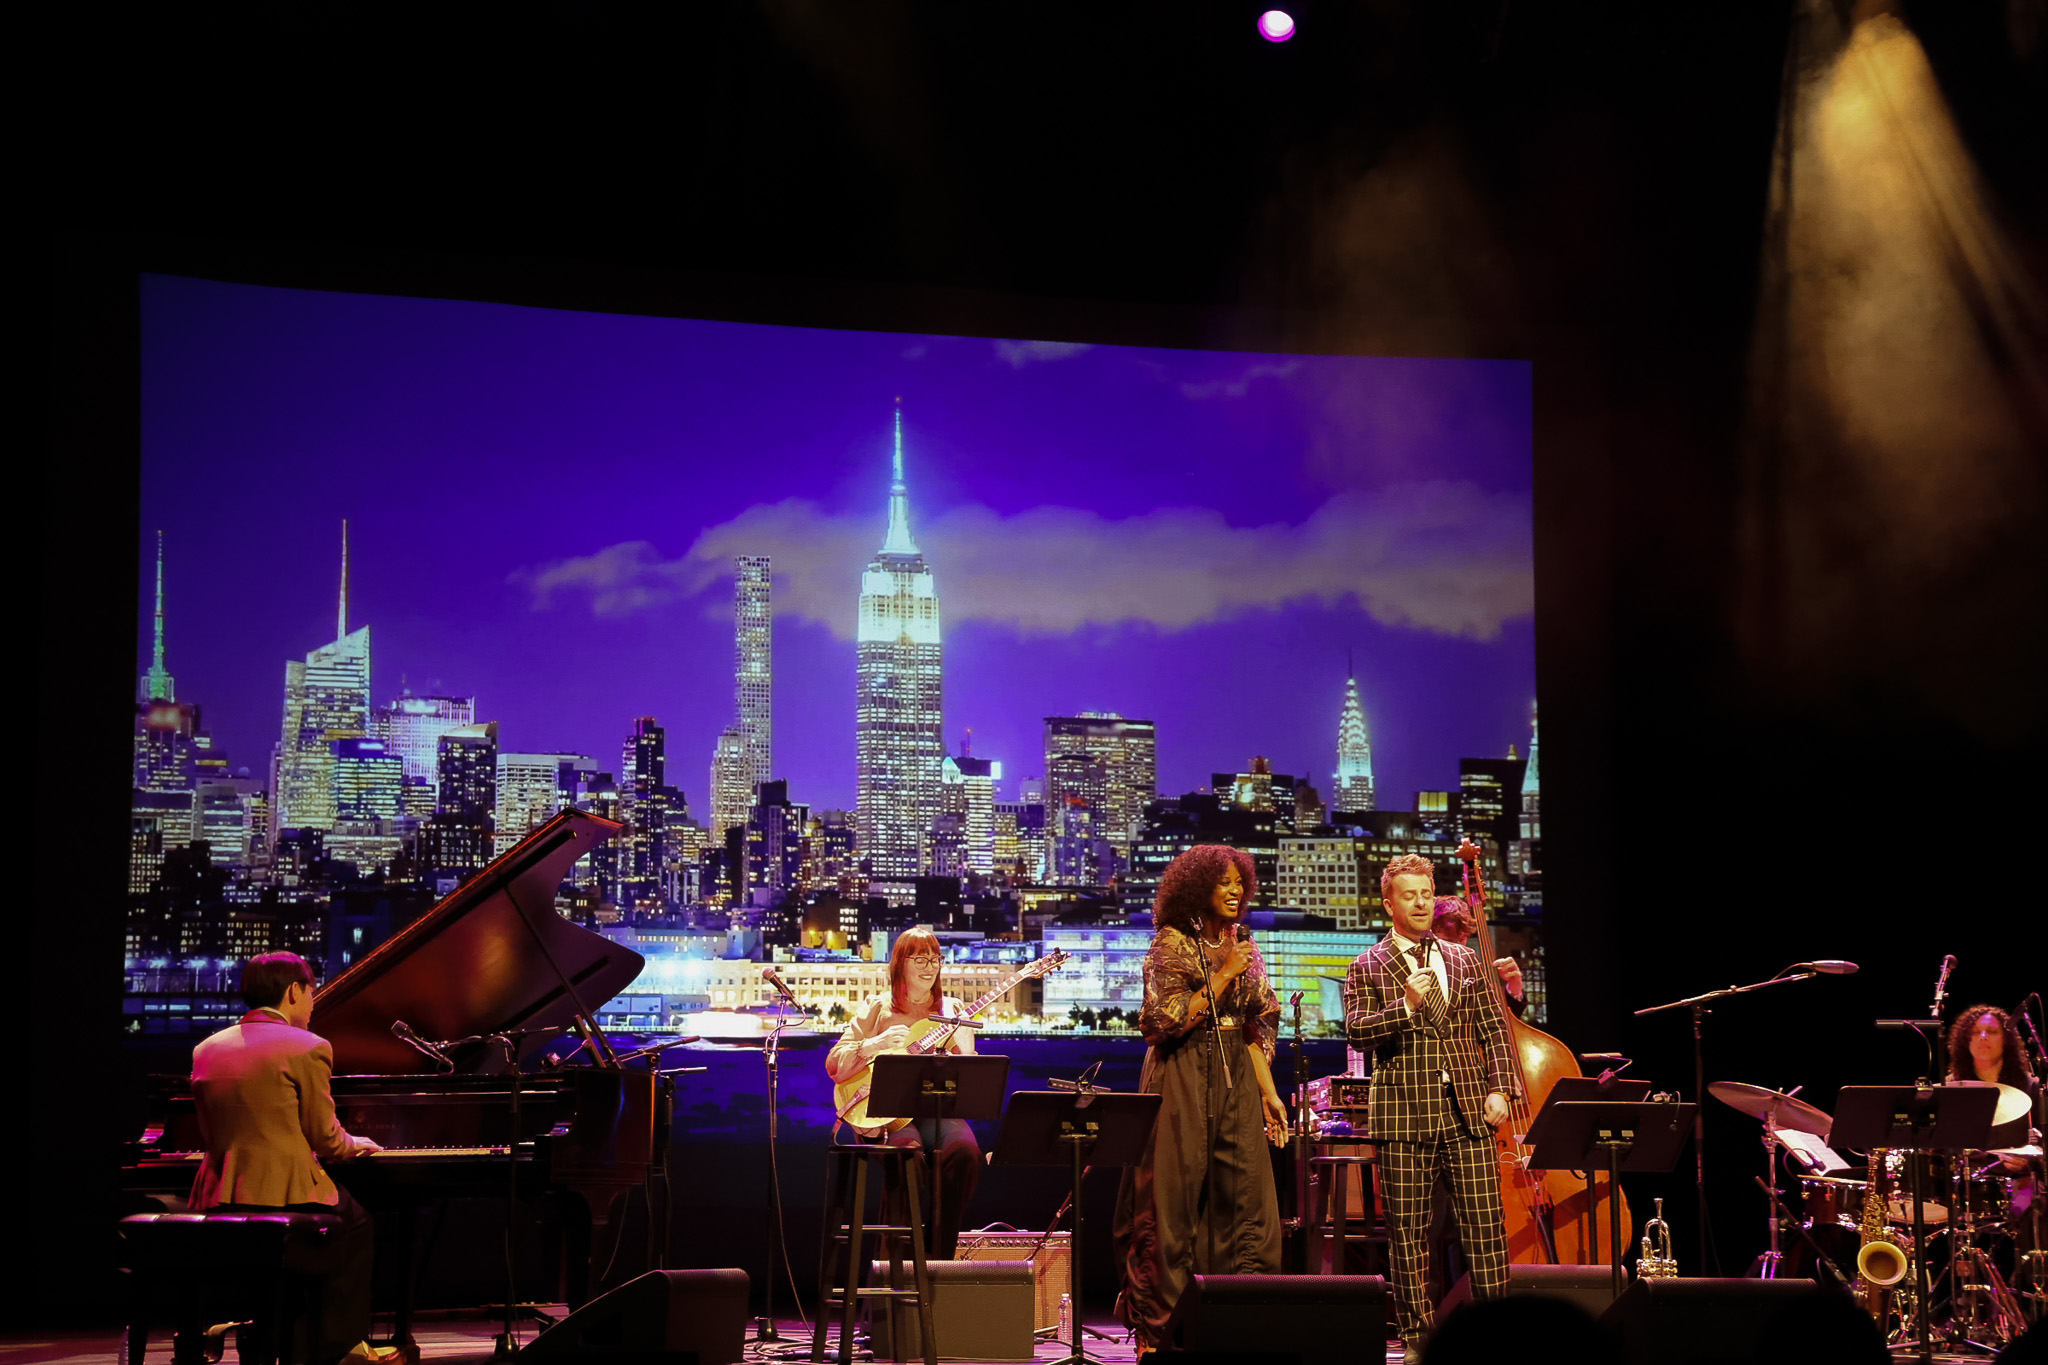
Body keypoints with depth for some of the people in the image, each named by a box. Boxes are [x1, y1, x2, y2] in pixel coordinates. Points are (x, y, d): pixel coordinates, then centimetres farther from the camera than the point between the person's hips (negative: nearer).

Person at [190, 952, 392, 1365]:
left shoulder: (207, 1049, 10)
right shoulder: (308, 1049, -8)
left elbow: (211, 1133, 16)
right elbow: (325, 1139, -6)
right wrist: (355, 1144, 17)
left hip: (219, 1201, 6)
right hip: (284, 1196, -6)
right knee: (356, 1227, 22)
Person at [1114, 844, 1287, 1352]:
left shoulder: (1244, 949, 14)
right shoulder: (1172, 944, -4)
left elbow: (1255, 1028, 15)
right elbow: (1170, 1020, -13)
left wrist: (1268, 1092, 8)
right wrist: (1223, 976, -14)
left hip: (1236, 1082, 6)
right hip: (1184, 1082, -5)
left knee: (1249, 1199, -1)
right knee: (1175, 1200, -3)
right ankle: (1159, 1326, 4)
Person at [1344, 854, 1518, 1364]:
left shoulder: (1463, 960, 16)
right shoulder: (1368, 967, 5)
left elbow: (1493, 1029, 17)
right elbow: (1357, 1033, -6)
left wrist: (1499, 1088, 4)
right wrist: (1405, 1005, -19)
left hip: (1467, 1110, 2)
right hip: (1405, 1112, -2)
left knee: (1485, 1225, -2)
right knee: (1407, 1230, 1)